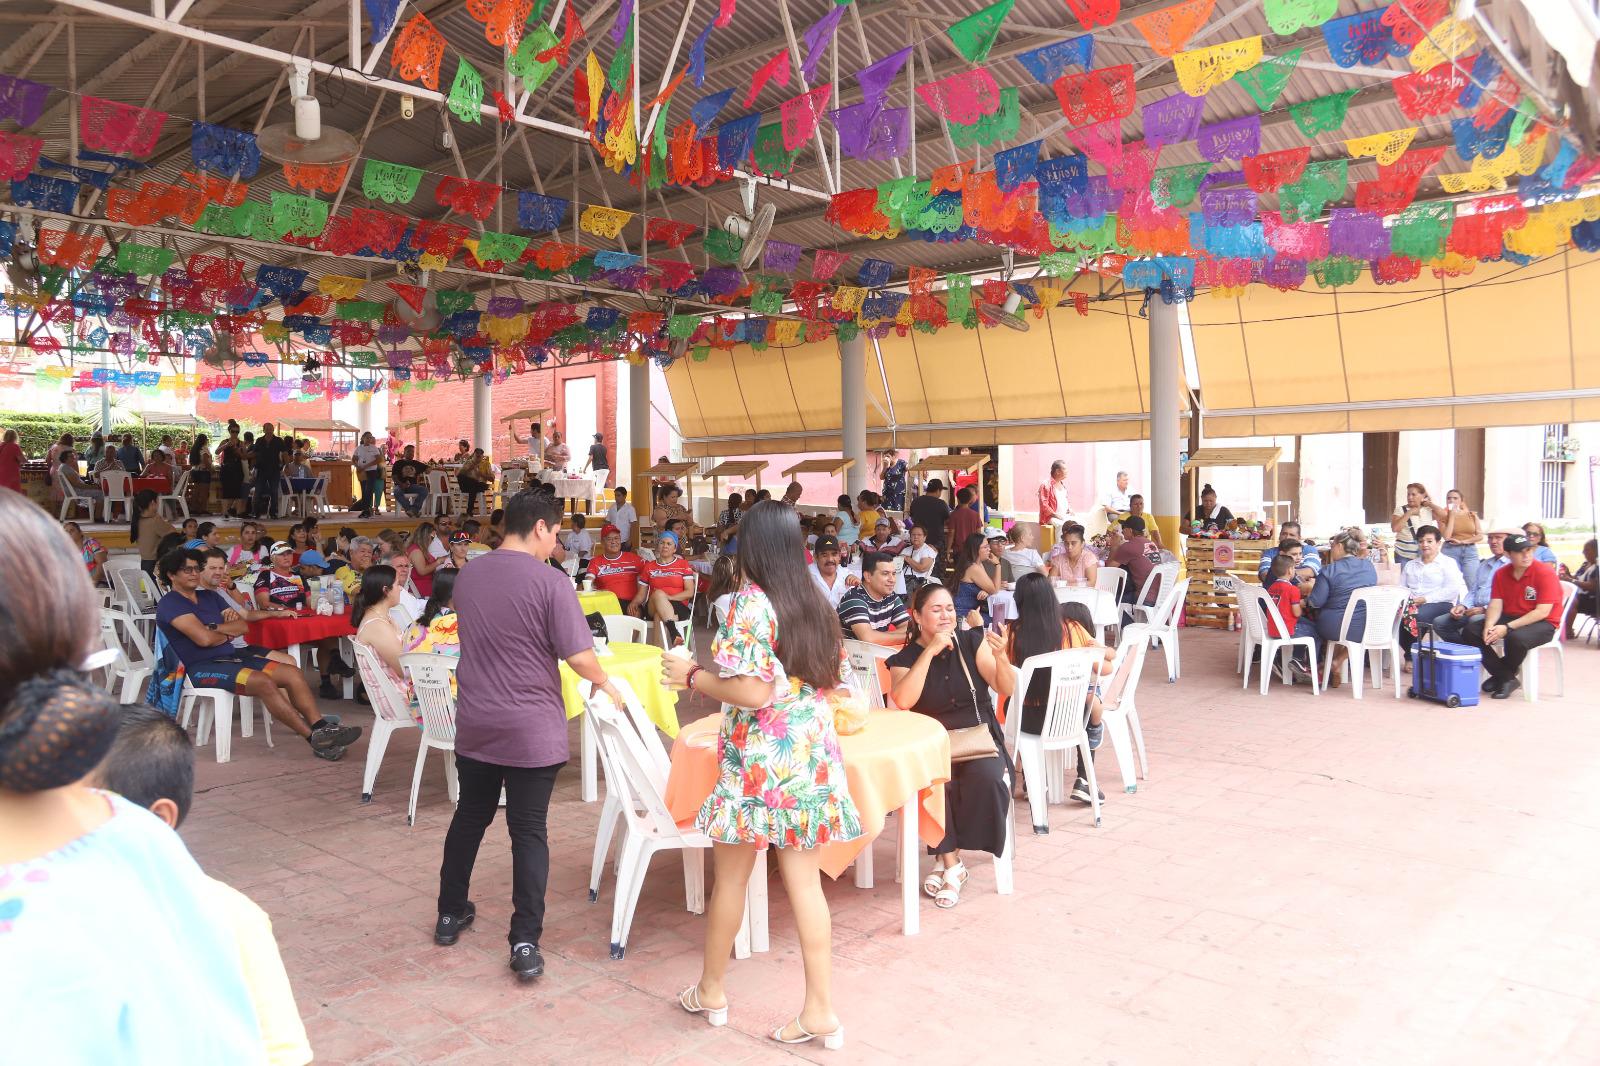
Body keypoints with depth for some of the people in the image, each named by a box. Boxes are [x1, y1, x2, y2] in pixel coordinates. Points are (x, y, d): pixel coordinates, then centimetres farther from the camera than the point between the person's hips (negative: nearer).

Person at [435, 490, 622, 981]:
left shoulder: (467, 576, 3)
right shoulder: (549, 581, -16)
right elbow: (579, 655, -18)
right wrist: (605, 684, 1)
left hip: (475, 724, 5)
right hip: (532, 729, -5)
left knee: (469, 817, 21)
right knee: (529, 831, 2)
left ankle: (451, 914, 34)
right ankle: (525, 942, 4)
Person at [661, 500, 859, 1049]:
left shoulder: (751, 605, -15)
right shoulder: (815, 603, 6)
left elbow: (752, 692, -20)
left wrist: (691, 676, -7)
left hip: (760, 762, -6)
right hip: (813, 756, 6)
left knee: (730, 876, 12)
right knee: (805, 881, 10)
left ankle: (711, 990, 30)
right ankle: (820, 1010, 13)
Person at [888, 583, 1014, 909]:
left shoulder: (972, 642, 4)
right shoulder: (904, 658, 1)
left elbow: (1007, 689, -2)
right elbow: (903, 701, -20)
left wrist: (1000, 657, -23)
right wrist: (929, 651, -21)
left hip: (979, 736, 1)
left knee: (988, 778, -30)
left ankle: (948, 861, -13)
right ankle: (952, 863, -17)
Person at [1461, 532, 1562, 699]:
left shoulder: (1545, 572, -15)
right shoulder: (1501, 574, 4)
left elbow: (1542, 612, -21)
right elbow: (1495, 605, 0)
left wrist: (1507, 628, -27)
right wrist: (1489, 626, -23)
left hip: (1542, 623, -6)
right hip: (1509, 617, 6)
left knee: (1516, 638, -38)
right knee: (1470, 631, -13)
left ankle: (1504, 678, -7)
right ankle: (1506, 677, -5)